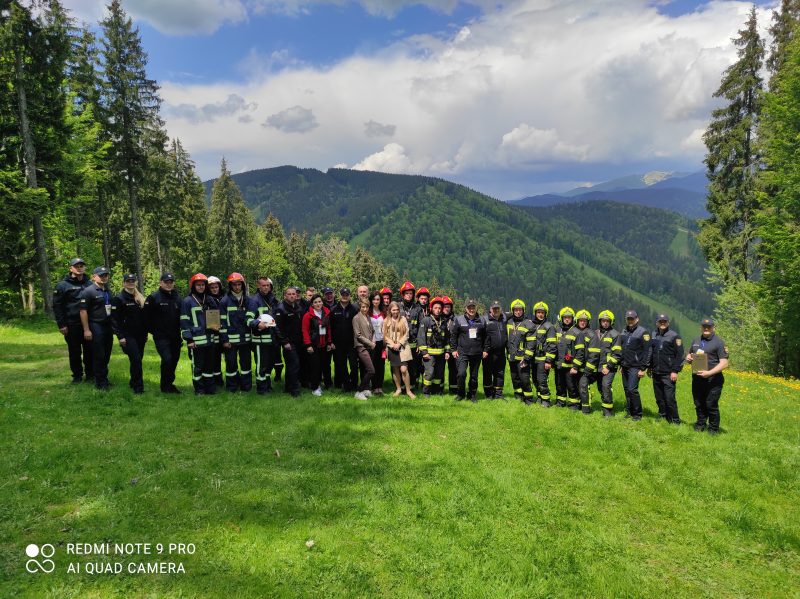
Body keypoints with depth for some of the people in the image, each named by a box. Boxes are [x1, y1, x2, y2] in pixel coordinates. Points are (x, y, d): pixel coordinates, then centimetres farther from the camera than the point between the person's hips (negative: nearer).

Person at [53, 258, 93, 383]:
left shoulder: (90, 284, 8)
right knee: (74, 352, 7)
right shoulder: (63, 285, -2)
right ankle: (77, 375, 19)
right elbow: (57, 306, -3)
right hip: (72, 325, -2)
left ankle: (90, 374, 17)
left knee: (89, 351, 6)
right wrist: (61, 325, -8)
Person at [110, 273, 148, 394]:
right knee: (136, 359, -12)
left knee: (138, 359, 10)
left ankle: (133, 383, 26)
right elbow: (115, 319, -10)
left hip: (140, 335, 6)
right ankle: (138, 387, -4)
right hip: (128, 336, -6)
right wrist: (120, 336, -15)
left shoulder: (140, 298, 13)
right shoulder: (118, 299, -6)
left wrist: (146, 333, 14)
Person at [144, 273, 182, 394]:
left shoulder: (177, 297, 11)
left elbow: (181, 316, 17)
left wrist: (180, 331, 10)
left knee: (174, 359, 9)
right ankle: (165, 386, 2)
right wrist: (153, 331, -4)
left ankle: (170, 383, 25)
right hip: (161, 337, -6)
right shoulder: (153, 297, -7)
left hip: (175, 336, 6)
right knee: (167, 359, -14)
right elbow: (147, 317, -7)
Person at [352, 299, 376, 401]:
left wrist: (373, 341, 4)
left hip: (369, 347, 7)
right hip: (361, 347, -7)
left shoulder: (368, 317, 15)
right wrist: (370, 343, -8)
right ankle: (359, 392, -5)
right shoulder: (356, 318, -6)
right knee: (371, 371, -14)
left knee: (365, 371, 8)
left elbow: (372, 331, 22)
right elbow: (358, 335, -10)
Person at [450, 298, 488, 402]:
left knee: (474, 376, 10)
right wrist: (454, 349, -1)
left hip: (477, 354, 3)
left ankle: (472, 395, 26)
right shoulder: (459, 320, -1)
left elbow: (486, 337, 13)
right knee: (461, 373, -16)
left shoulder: (481, 321, 7)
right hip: (462, 353, -3)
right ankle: (461, 394, 4)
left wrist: (485, 350, 8)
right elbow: (453, 335, 2)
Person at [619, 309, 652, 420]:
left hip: (635, 367, -7)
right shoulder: (624, 332, 13)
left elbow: (647, 351, -11)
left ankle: (637, 414, 0)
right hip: (625, 366, 7)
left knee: (632, 389, -12)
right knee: (626, 389, 9)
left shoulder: (643, 332, -8)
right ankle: (629, 412, 19)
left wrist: (643, 368, -14)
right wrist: (621, 364, 15)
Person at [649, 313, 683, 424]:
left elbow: (679, 355, -8)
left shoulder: (674, 336, -5)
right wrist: (649, 367, 17)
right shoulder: (653, 335, 12)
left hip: (668, 374, -5)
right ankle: (662, 416, 24)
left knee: (669, 398, -6)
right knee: (659, 398, 12)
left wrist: (675, 371, -12)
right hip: (656, 373, 6)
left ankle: (675, 421, 4)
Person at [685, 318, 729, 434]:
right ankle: (700, 425, 27)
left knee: (711, 405, -1)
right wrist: (688, 358, 1)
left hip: (713, 380, -5)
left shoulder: (719, 342, -5)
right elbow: (689, 355, 26)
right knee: (699, 404, 13)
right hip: (697, 379, 5)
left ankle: (713, 430, 13)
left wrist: (709, 373, -21)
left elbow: (724, 363, -11)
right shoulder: (696, 341, 15)